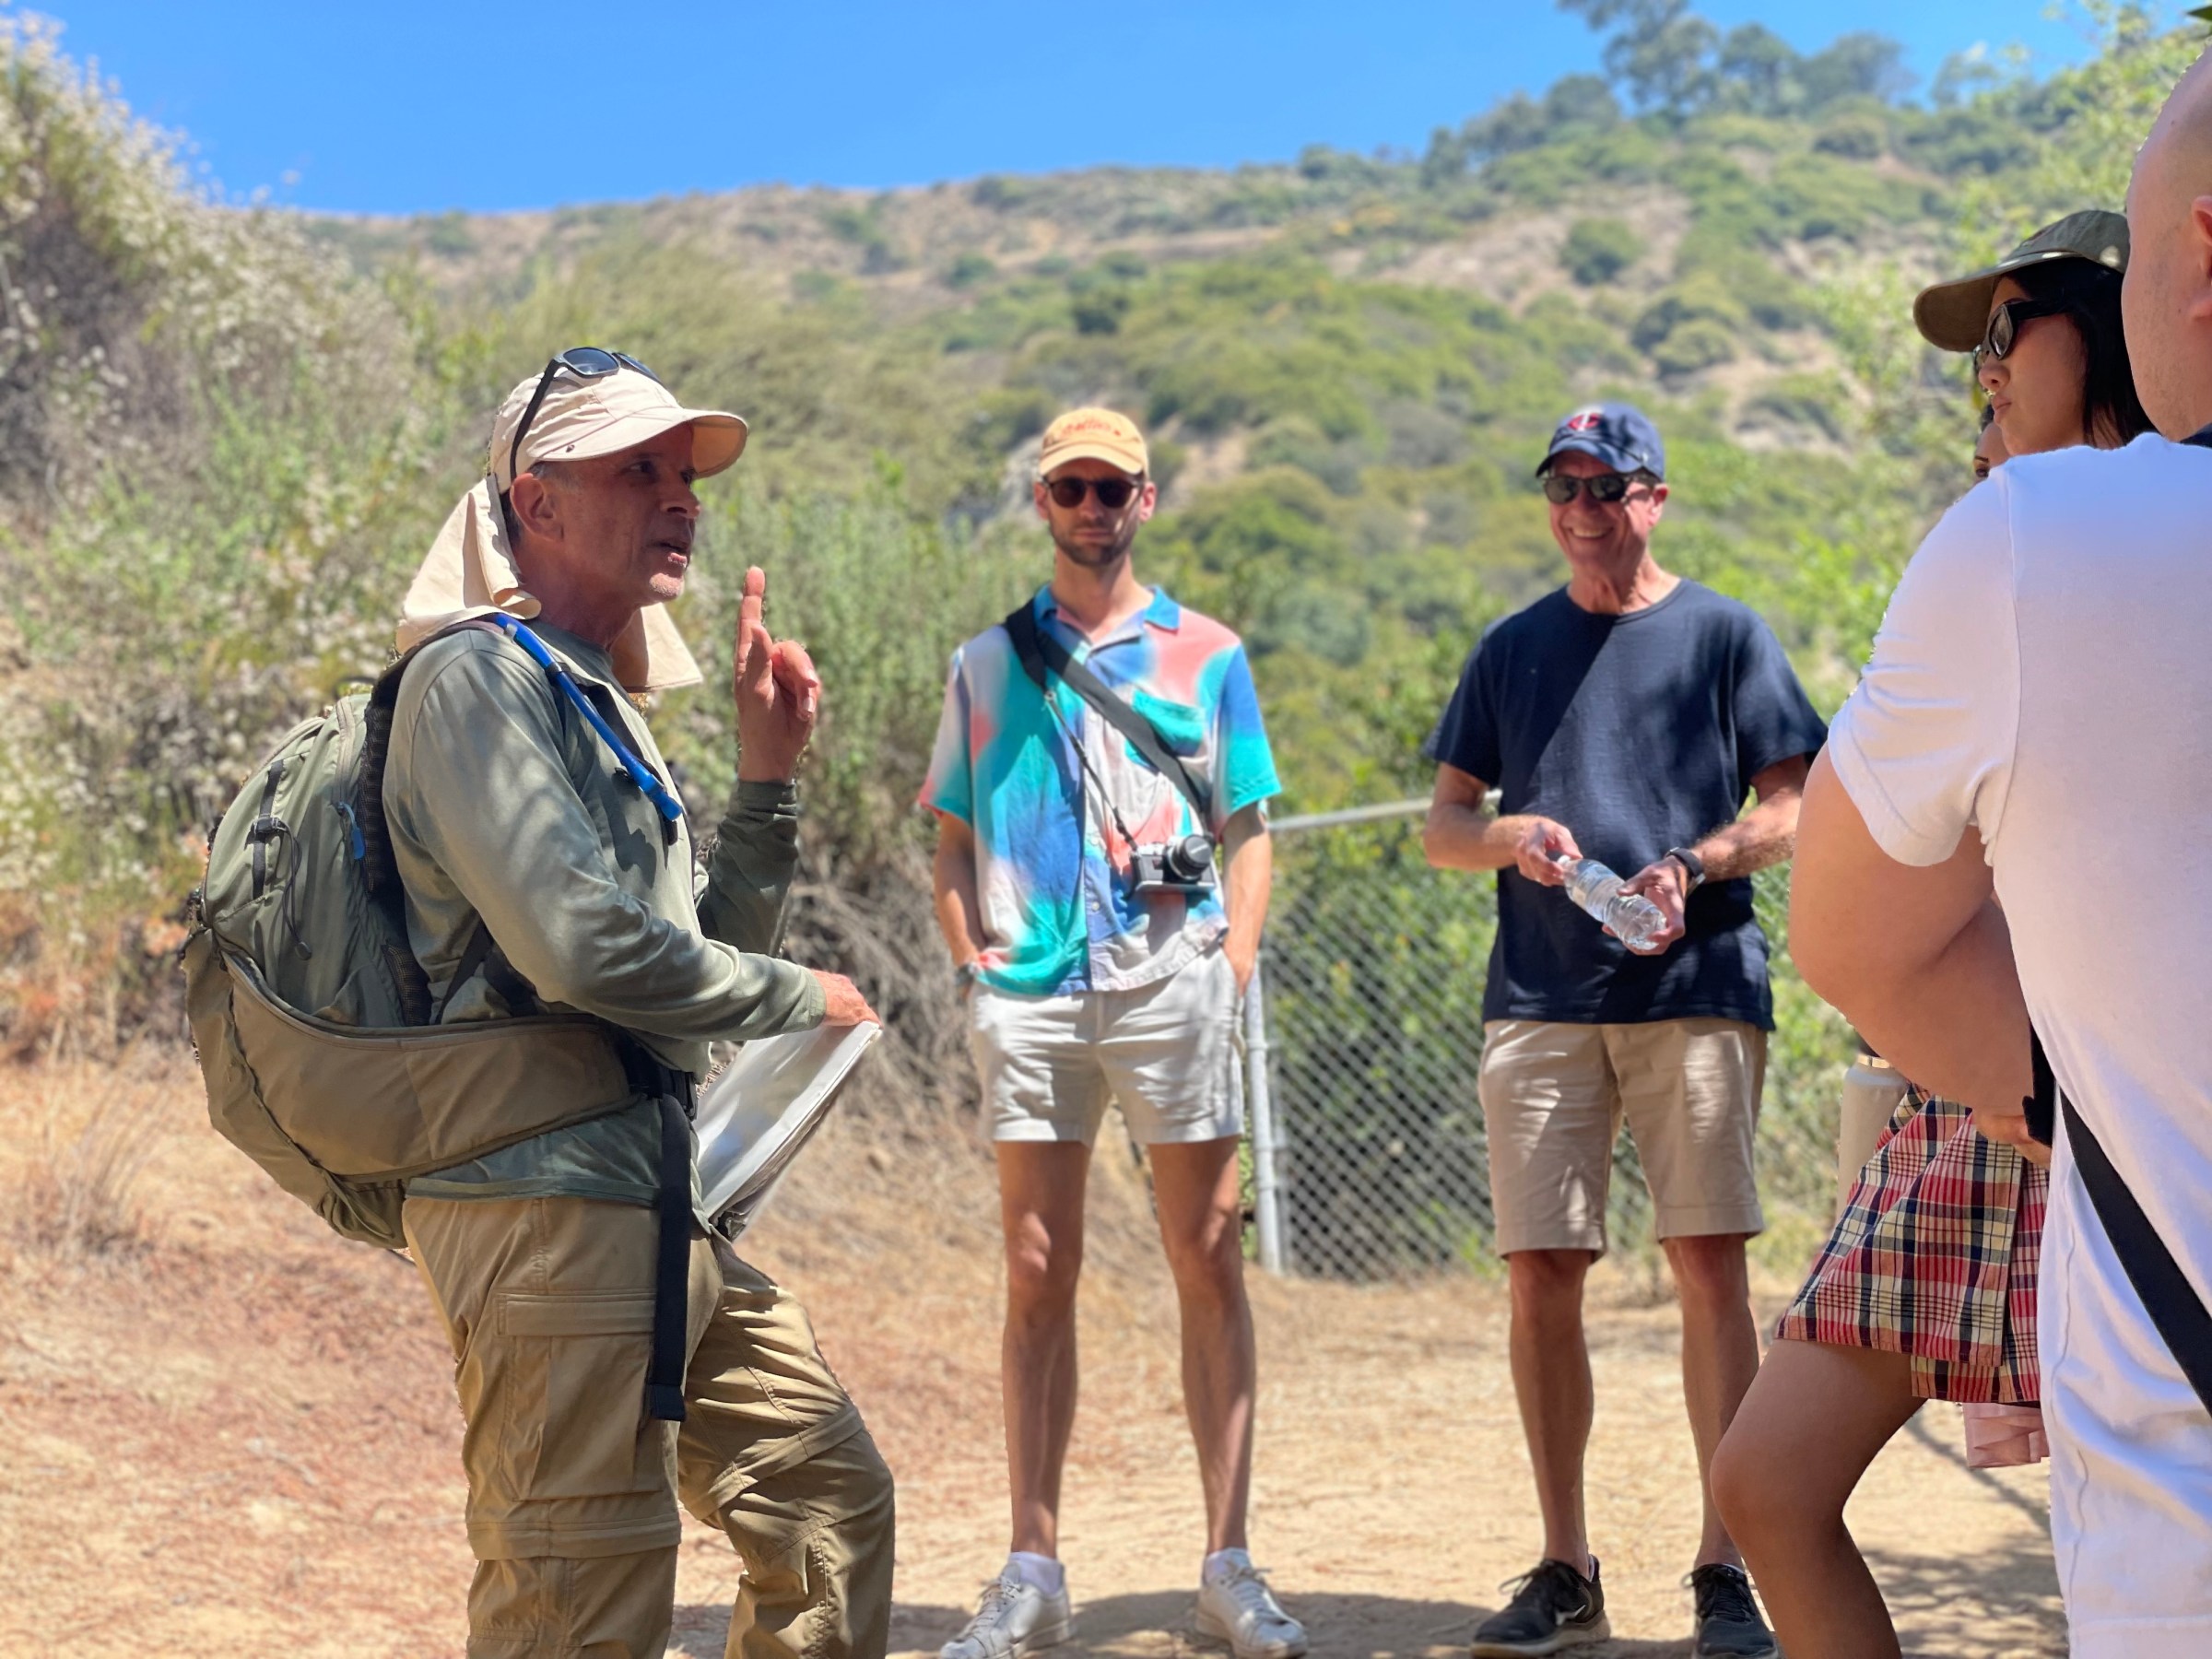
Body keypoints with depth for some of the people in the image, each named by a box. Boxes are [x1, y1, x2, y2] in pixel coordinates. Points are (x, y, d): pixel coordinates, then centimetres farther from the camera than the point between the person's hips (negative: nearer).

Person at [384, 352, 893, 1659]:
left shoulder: (608, 701, 21)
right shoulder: (477, 678, -9)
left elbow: (711, 951, 24)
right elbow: (586, 948, -21)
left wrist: (769, 772, 12)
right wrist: (802, 1000, -7)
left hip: (669, 1206, 10)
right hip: (550, 1198, -10)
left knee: (831, 1499, 18)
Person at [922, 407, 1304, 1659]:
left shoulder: (1207, 655, 12)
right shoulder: (987, 664, 16)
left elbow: (1249, 831, 10)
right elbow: (955, 840, 17)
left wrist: (1236, 961, -4)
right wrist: (969, 952, 1)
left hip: (1172, 981, -1)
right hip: (1032, 991, 1)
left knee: (1210, 1261, -2)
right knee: (1039, 1272, 2)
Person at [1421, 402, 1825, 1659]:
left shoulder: (1723, 634, 8)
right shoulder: (1512, 648, 16)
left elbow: (1796, 809, 4)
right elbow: (1443, 826, 15)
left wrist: (1692, 868, -14)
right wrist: (1511, 837, -6)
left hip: (1698, 988, -2)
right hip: (1542, 998, 3)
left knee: (1710, 1265, -7)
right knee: (1540, 1275, 0)